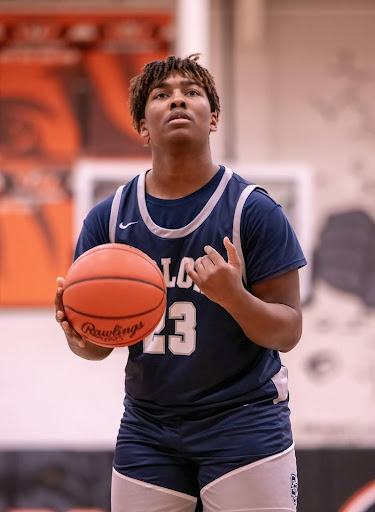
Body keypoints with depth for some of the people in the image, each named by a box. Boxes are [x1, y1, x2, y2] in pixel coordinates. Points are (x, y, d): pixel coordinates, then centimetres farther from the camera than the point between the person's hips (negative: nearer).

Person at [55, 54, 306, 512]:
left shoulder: (253, 211, -7)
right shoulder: (108, 219, 3)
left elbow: (288, 332, -7)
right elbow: (97, 346, 7)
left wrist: (235, 298, -27)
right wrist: (78, 332, -16)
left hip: (243, 419, -3)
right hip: (147, 428, 3)